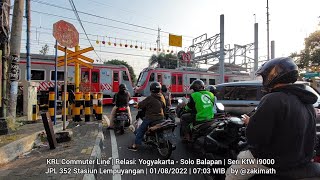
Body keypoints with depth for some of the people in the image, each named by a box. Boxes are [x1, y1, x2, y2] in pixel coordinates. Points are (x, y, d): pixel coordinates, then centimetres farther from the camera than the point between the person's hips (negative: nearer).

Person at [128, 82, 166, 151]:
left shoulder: (150, 98, -17)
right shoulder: (162, 97, 1)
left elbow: (141, 104, -10)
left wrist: (137, 105, 10)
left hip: (150, 118, -6)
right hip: (161, 117, 7)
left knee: (140, 130, 8)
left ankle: (135, 146, 13)